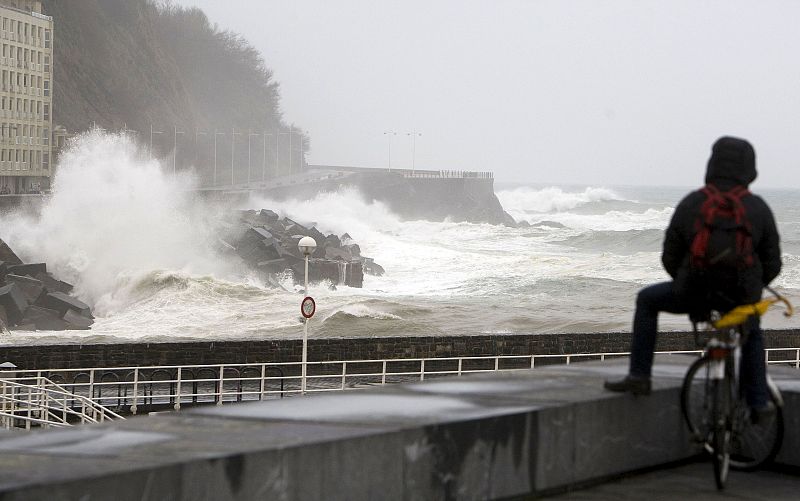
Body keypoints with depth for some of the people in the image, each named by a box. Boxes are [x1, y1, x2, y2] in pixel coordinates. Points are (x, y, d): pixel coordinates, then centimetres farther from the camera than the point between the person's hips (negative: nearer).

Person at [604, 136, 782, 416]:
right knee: (751, 333, 35)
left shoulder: (690, 205, -5)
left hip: (693, 293, -1)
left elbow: (670, 259, 0)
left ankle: (639, 376, 20)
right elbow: (772, 264, 0)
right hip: (742, 297, 2)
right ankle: (758, 402, 33)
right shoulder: (758, 208, -4)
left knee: (647, 300, 25)